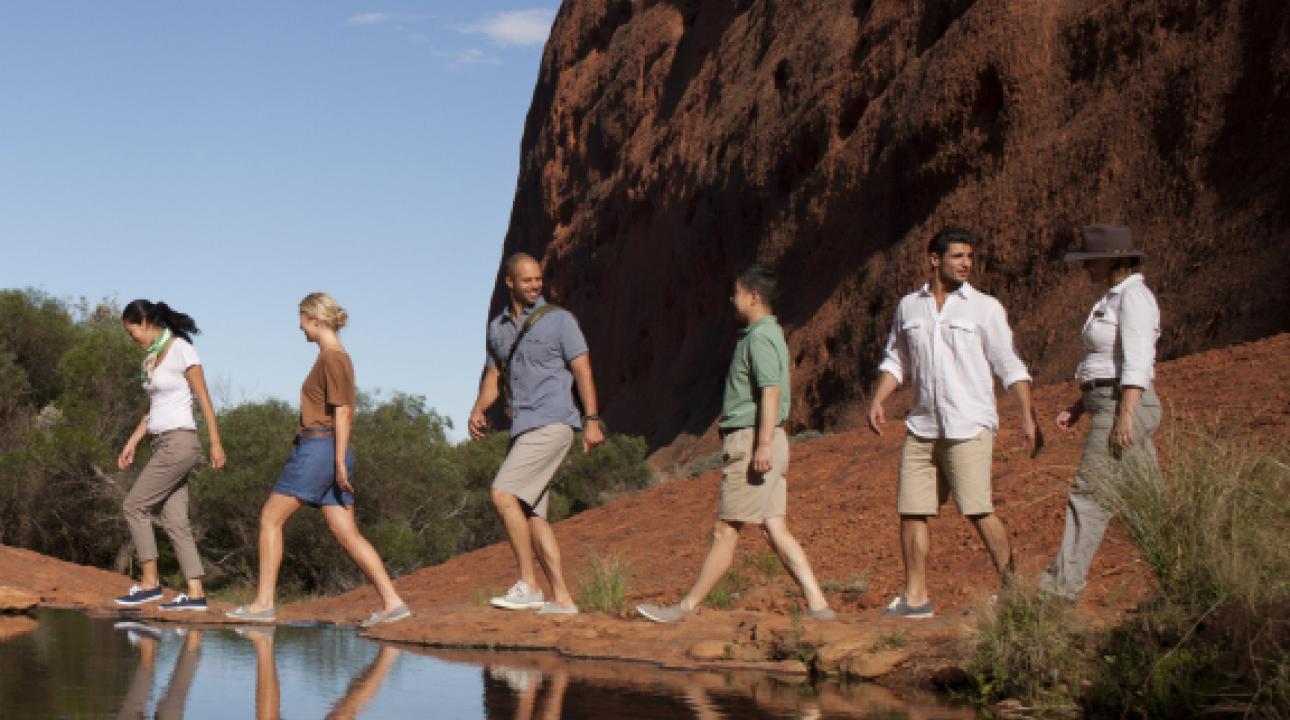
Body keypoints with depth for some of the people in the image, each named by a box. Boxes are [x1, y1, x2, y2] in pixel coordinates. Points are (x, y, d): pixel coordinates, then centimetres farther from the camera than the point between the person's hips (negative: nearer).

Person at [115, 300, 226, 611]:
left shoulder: (180, 350, -9)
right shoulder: (152, 357, 15)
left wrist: (216, 445, -12)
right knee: (174, 521, 3)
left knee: (134, 506, -8)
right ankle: (195, 593, 2)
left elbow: (204, 399, -10)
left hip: (179, 442, -8)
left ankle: (149, 582, -3)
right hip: (162, 445, 8)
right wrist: (132, 442, 15)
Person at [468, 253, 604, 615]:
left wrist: (592, 420, -12)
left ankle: (528, 585, -14)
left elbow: (582, 369, -4)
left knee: (504, 493, -18)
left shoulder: (559, 319, -1)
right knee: (531, 514, 3)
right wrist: (478, 410, 2)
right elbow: (493, 375, 21)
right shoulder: (497, 327, 15)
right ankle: (562, 599, 6)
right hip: (522, 428, 7)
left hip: (551, 424, -7)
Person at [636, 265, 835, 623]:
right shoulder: (766, 334, 20)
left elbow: (771, 391, -22)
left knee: (725, 530, -3)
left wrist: (764, 445, -27)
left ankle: (687, 607, 4)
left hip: (751, 440, -10)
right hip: (756, 442, 10)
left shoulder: (761, 336, -12)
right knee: (776, 529, 5)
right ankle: (816, 604, 0)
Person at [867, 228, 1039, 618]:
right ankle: (915, 597, 9)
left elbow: (1010, 366, 2)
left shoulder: (985, 308, 2)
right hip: (922, 426, 4)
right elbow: (895, 361, 20)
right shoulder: (908, 307, 13)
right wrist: (877, 400, 5)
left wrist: (1028, 417, -6)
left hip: (969, 426, -4)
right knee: (911, 510, 1)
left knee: (978, 509, -12)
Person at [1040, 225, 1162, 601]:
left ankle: (1061, 586, -10)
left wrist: (1124, 415, -25)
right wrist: (1079, 407, 18)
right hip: (1108, 407, 10)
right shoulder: (1116, 298, 20)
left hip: (1123, 406, -10)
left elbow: (1137, 361, -20)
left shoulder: (1134, 297, -11)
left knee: (1089, 495, -10)